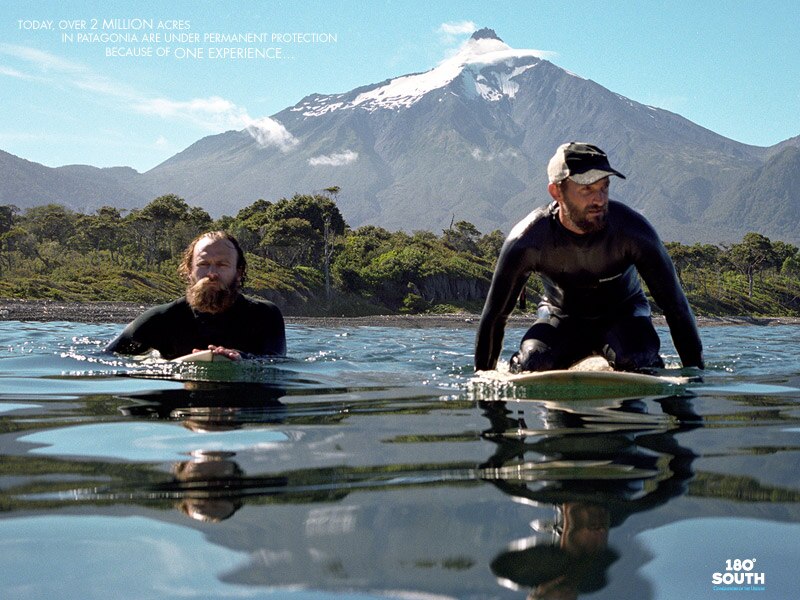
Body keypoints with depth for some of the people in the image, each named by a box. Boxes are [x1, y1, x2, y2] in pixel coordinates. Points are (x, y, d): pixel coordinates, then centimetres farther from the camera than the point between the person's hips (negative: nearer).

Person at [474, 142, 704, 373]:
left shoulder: (633, 230, -29)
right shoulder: (526, 242, -27)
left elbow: (675, 304, -20)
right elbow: (495, 314, -14)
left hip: (623, 314, 0)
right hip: (560, 317, 0)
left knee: (639, 364, -31)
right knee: (529, 366, -29)